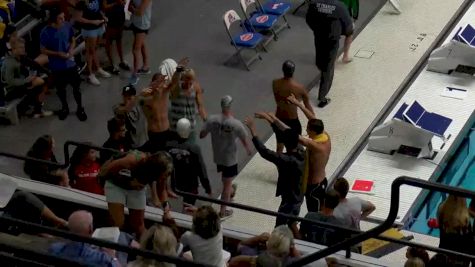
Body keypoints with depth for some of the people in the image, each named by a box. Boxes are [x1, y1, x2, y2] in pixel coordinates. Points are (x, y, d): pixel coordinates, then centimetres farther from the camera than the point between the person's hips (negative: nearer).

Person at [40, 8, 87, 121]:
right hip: (57, 66, -2)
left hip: (70, 63, 2)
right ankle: (65, 107, 41)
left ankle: (80, 108, 29)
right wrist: (58, 54, -21)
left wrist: (71, 49, -14)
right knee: (60, 88, 17)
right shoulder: (46, 32, -21)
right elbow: (43, 50, -11)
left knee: (76, 86, 9)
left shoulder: (68, 26, -10)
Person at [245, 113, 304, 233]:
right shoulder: (301, 152, -11)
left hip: (290, 199, -9)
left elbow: (264, 152, -38)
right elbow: (286, 131, 0)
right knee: (291, 223, 27)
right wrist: (269, 118, 3)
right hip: (297, 196, 9)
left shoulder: (288, 160, -36)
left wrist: (252, 129, -34)